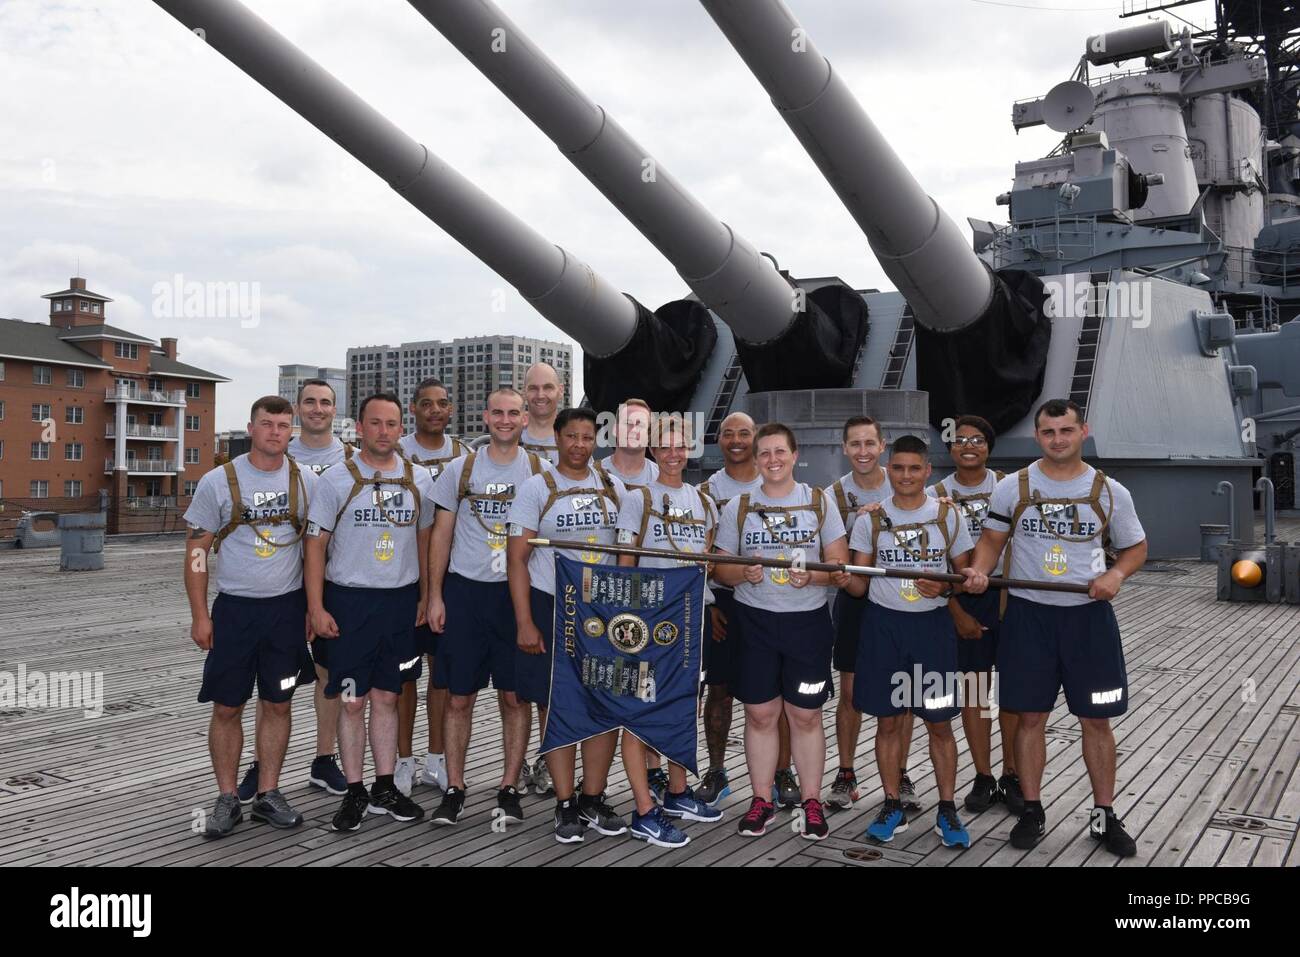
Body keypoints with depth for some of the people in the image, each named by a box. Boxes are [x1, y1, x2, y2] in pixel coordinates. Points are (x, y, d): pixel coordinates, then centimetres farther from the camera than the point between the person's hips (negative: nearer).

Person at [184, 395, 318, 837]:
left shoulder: (306, 482, 1)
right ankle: (227, 799, 19)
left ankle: (268, 794, 22)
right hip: (234, 608, -1)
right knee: (227, 707, 5)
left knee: (277, 703, 9)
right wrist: (200, 615, -5)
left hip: (287, 608, 2)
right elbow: (197, 552, -1)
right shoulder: (218, 481, -4)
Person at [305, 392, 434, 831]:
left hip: (401, 599, 3)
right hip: (350, 600, -2)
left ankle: (385, 788, 20)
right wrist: (316, 608, -9)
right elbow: (316, 544, -3)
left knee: (386, 696, 10)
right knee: (352, 700, 3)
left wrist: (425, 596, 10)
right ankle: (355, 792, 15)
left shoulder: (419, 479, 5)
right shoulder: (336, 479, -4)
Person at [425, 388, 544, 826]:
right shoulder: (461, 470, 4)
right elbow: (441, 535, 6)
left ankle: (509, 788, 17)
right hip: (465, 591, 0)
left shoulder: (540, 471, 3)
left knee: (514, 695, 5)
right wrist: (435, 596, 1)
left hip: (518, 592, 0)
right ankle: (454, 789, 16)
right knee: (459, 696, 5)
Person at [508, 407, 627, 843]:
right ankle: (566, 805, 14)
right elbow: (517, 558, -6)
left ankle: (594, 800, 18)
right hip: (550, 609, -3)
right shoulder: (537, 488, -3)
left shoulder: (613, 487, 8)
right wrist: (524, 623, -11)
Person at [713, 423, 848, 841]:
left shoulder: (819, 501, 2)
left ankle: (812, 801, 18)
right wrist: (744, 574, -17)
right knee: (760, 713, 5)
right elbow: (720, 568, 4)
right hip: (754, 620, 1)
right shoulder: (738, 506, 3)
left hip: (808, 619, 0)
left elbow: (840, 564, 1)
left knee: (806, 714, 4)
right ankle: (762, 800, 19)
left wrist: (812, 576, -19)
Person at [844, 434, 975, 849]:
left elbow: (965, 572, 6)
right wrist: (845, 579, -22)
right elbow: (858, 583, 2)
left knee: (939, 722, 4)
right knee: (887, 720, 7)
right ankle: (892, 807, 22)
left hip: (933, 625, 0)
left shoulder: (948, 515, 1)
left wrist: (944, 587, -16)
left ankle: (947, 810, 20)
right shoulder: (871, 518, 1)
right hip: (883, 625, 0)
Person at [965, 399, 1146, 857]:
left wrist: (1116, 573, -11)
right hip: (1028, 613, 0)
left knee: (1096, 719, 7)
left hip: (1088, 615, 1)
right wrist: (980, 571, -14)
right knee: (1030, 716, 6)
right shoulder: (1012, 487, 0)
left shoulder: (1110, 492, 1)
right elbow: (992, 539, 7)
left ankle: (1104, 815, 23)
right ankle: (1032, 811, 20)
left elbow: (1135, 547, 10)